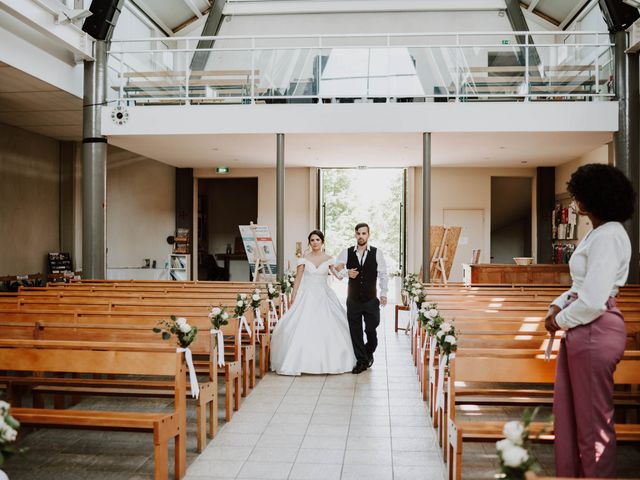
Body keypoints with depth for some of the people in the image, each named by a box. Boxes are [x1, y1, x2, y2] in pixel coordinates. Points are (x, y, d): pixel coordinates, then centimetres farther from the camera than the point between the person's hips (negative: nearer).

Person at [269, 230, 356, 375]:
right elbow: (298, 279, 1)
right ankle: (302, 361, 3)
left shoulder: (329, 259, 5)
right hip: (306, 296, -1)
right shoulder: (304, 259, 1)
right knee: (302, 329, -6)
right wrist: (293, 298, -4)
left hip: (323, 297, 1)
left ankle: (327, 361, 11)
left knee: (327, 329, -1)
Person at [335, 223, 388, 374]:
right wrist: (346, 272, -23)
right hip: (353, 299, 1)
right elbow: (336, 269, -3)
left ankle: (369, 353, 32)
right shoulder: (346, 253, 0)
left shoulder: (377, 253, -2)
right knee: (355, 331, 5)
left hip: (371, 300, -1)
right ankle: (361, 361, 19)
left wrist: (383, 294, 1)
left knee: (371, 329, 2)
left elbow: (383, 275, 2)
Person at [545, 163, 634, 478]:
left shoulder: (608, 237, -18)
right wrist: (558, 305, 3)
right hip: (580, 330, 10)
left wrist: (561, 320, -11)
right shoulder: (597, 233, 14)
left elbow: (593, 299, -25)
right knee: (568, 411, 17)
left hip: (595, 331, -10)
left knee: (592, 418, 4)